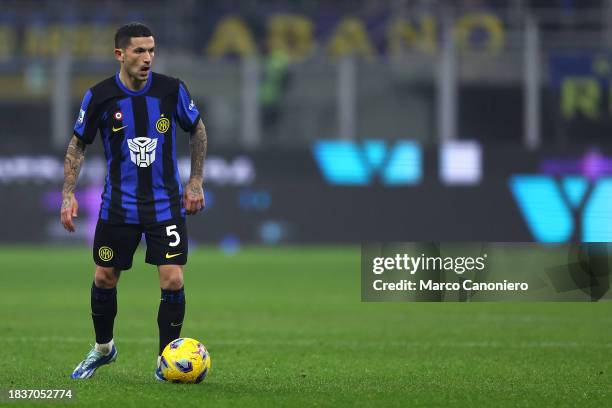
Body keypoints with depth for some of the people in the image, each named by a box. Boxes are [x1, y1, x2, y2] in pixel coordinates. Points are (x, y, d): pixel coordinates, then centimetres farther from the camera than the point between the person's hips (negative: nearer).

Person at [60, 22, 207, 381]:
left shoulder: (172, 90, -8)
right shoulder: (99, 97, -10)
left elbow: (197, 129, 9)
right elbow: (78, 145, 3)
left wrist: (196, 181, 7)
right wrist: (69, 194, -4)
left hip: (166, 203, 0)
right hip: (119, 205, 0)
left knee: (173, 281, -10)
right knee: (105, 279, 10)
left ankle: (167, 361, 5)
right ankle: (103, 348, 35)